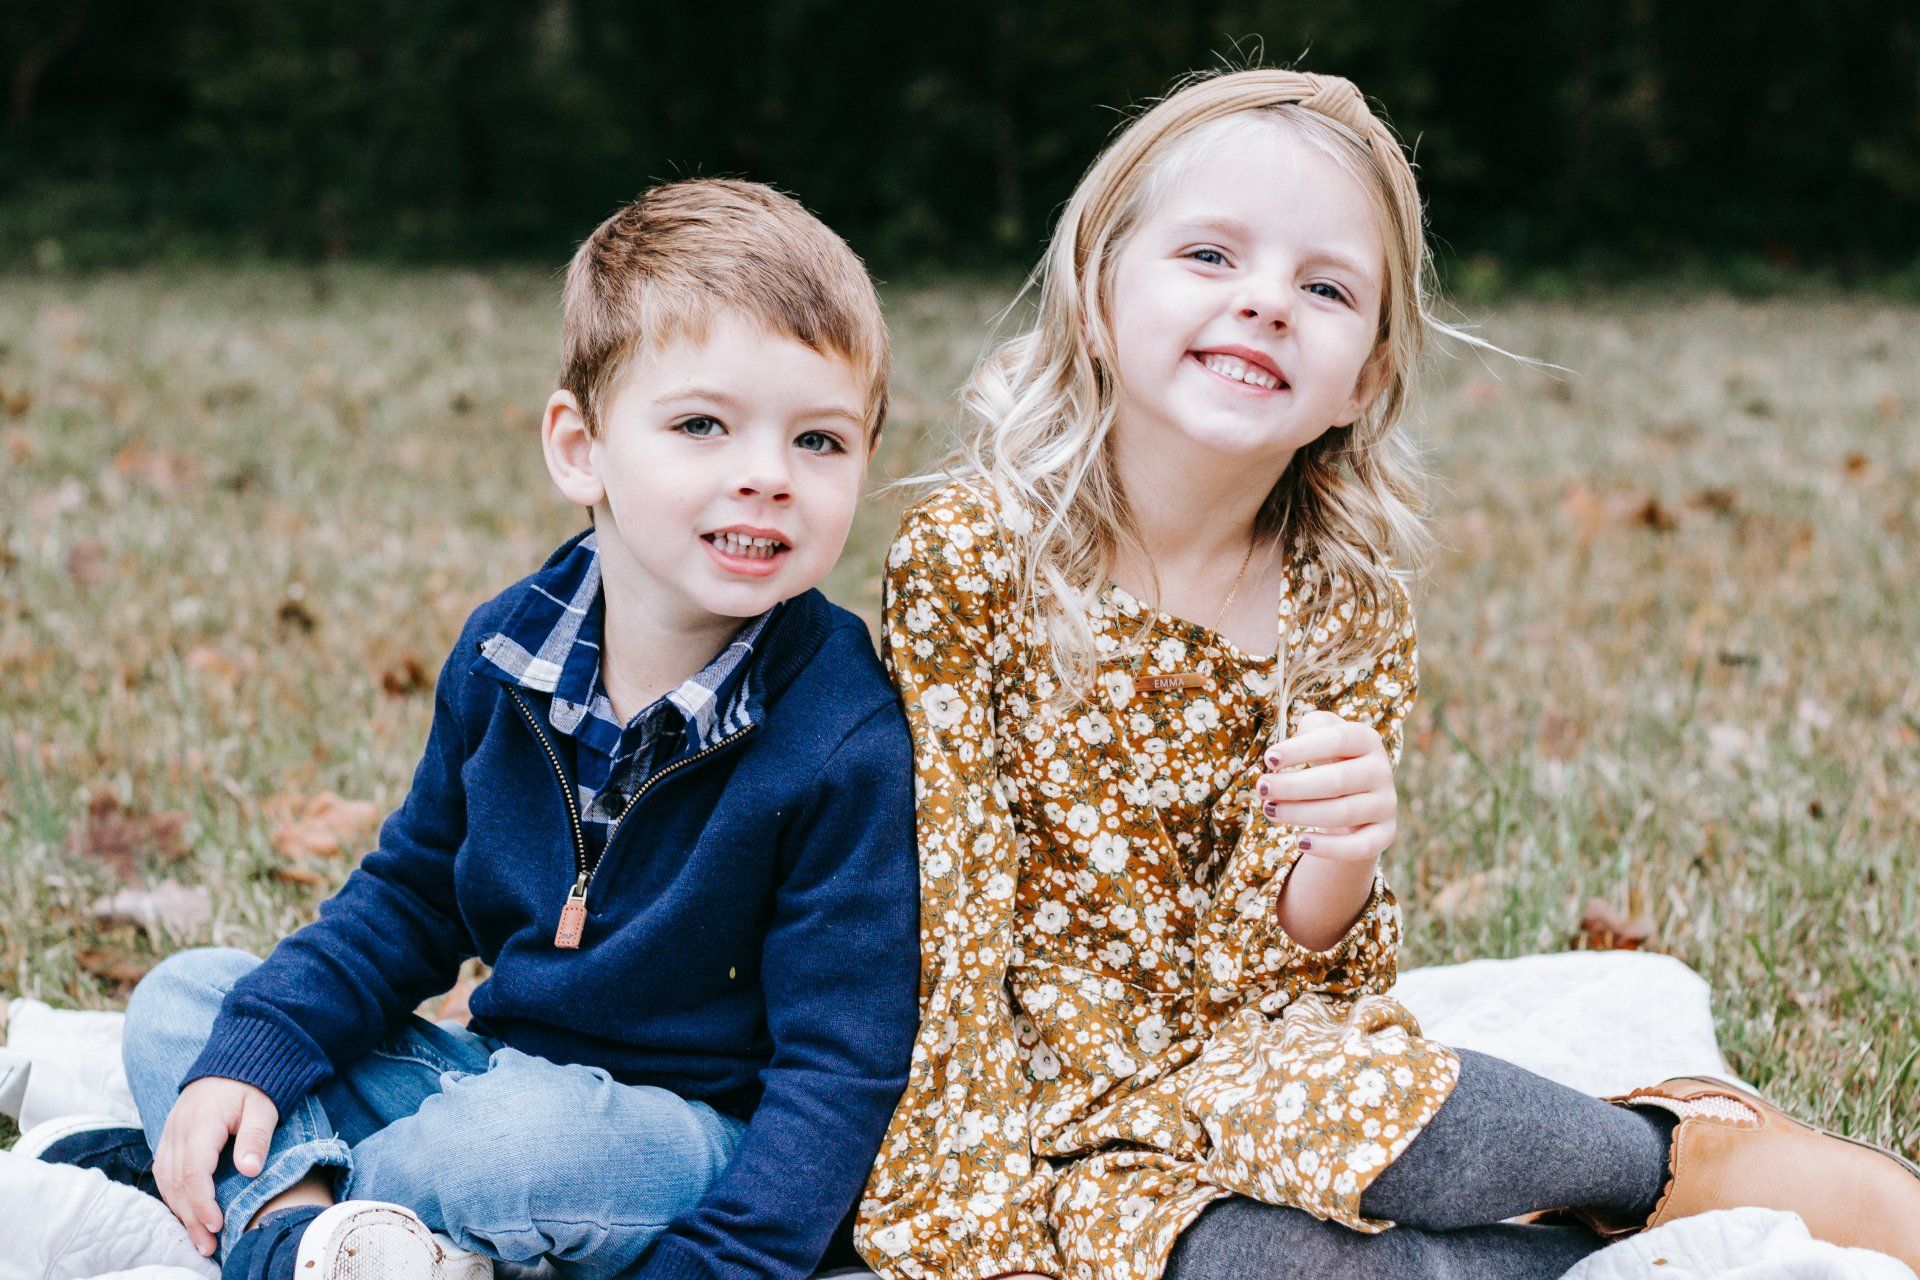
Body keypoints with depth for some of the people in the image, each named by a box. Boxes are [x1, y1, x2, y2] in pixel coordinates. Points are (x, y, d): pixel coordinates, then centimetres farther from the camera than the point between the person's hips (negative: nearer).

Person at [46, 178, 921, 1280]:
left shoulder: (850, 750, -20)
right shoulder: (507, 652, -2)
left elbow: (839, 1066, -19)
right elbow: (411, 897, 12)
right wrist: (255, 1049, -2)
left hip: (710, 1134, -7)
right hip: (502, 1072, 7)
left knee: (509, 1144, -37)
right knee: (183, 1000, 2)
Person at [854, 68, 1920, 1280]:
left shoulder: (1346, 612, 1)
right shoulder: (970, 553, -9)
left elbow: (1269, 962, -3)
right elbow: (953, 907, -8)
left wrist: (1342, 860, -24)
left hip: (1253, 1070, 3)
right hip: (1028, 1106, -2)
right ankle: (1694, 1156, -12)